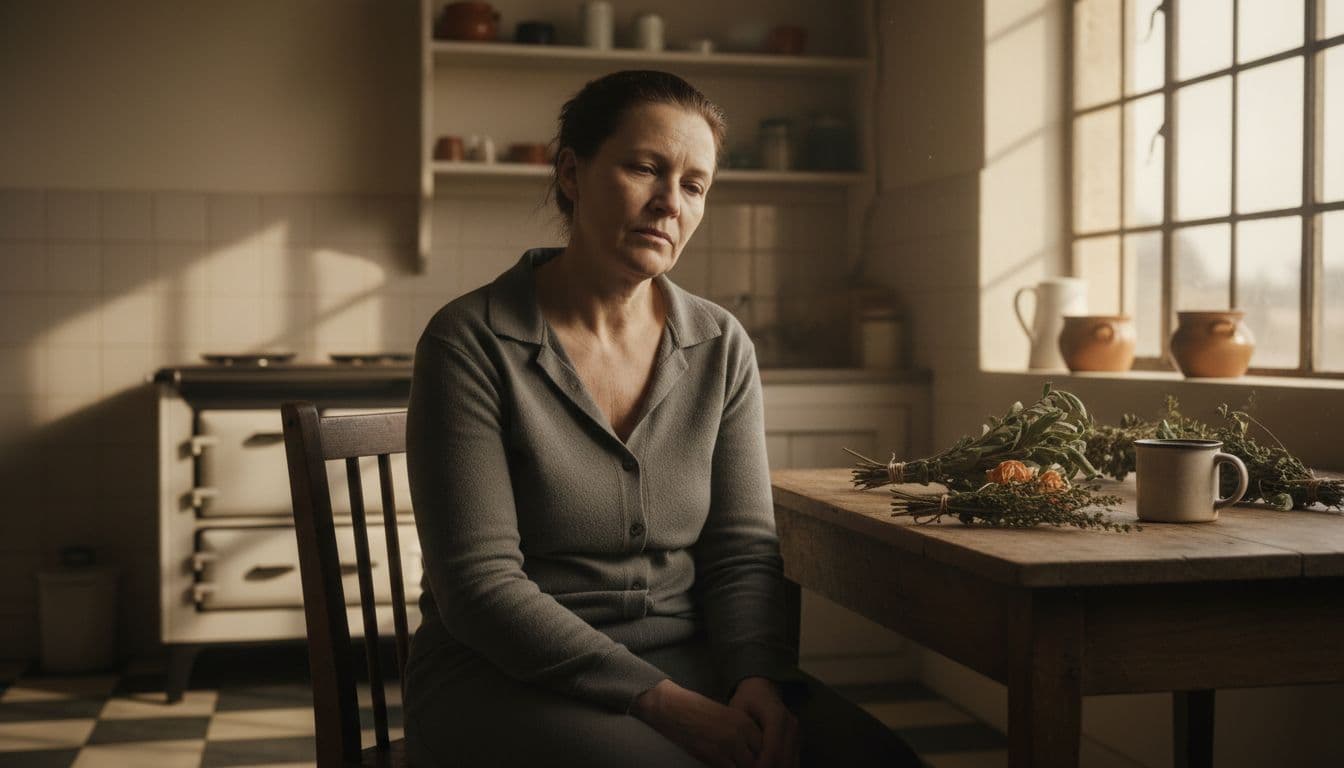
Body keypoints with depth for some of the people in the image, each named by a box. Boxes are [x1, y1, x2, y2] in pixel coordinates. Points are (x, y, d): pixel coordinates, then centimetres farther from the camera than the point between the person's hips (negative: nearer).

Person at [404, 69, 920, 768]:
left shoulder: (721, 348, 5)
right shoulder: (473, 342, -9)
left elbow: (741, 552, 5)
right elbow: (480, 583, -14)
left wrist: (758, 677, -16)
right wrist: (660, 701, -20)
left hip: (687, 659, 4)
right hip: (509, 678, -4)